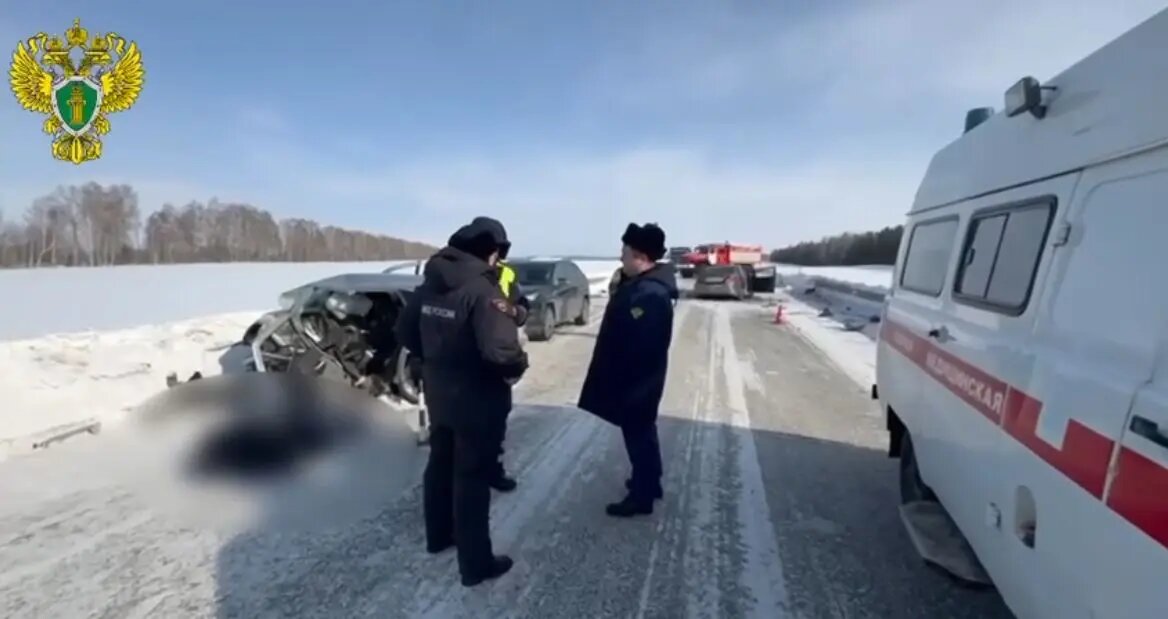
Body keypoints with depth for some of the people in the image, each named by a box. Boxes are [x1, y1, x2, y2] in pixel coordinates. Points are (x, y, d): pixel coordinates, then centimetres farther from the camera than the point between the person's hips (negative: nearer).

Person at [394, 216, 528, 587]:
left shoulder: (430, 285, 1)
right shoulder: (483, 291, -25)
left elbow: (405, 333, 9)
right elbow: (500, 351, -35)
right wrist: (519, 366, -14)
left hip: (438, 394, 8)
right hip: (477, 401, -8)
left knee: (440, 464, 24)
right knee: (472, 479, 6)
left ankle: (438, 535, 45)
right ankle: (476, 564, 23)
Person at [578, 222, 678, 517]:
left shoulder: (650, 295, -27)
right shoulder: (639, 283, 7)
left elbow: (640, 347, -29)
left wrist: (623, 382, -22)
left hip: (636, 380, -10)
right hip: (634, 377, 10)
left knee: (637, 434, 5)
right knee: (642, 431, 22)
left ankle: (641, 496, 22)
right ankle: (649, 482, 40)